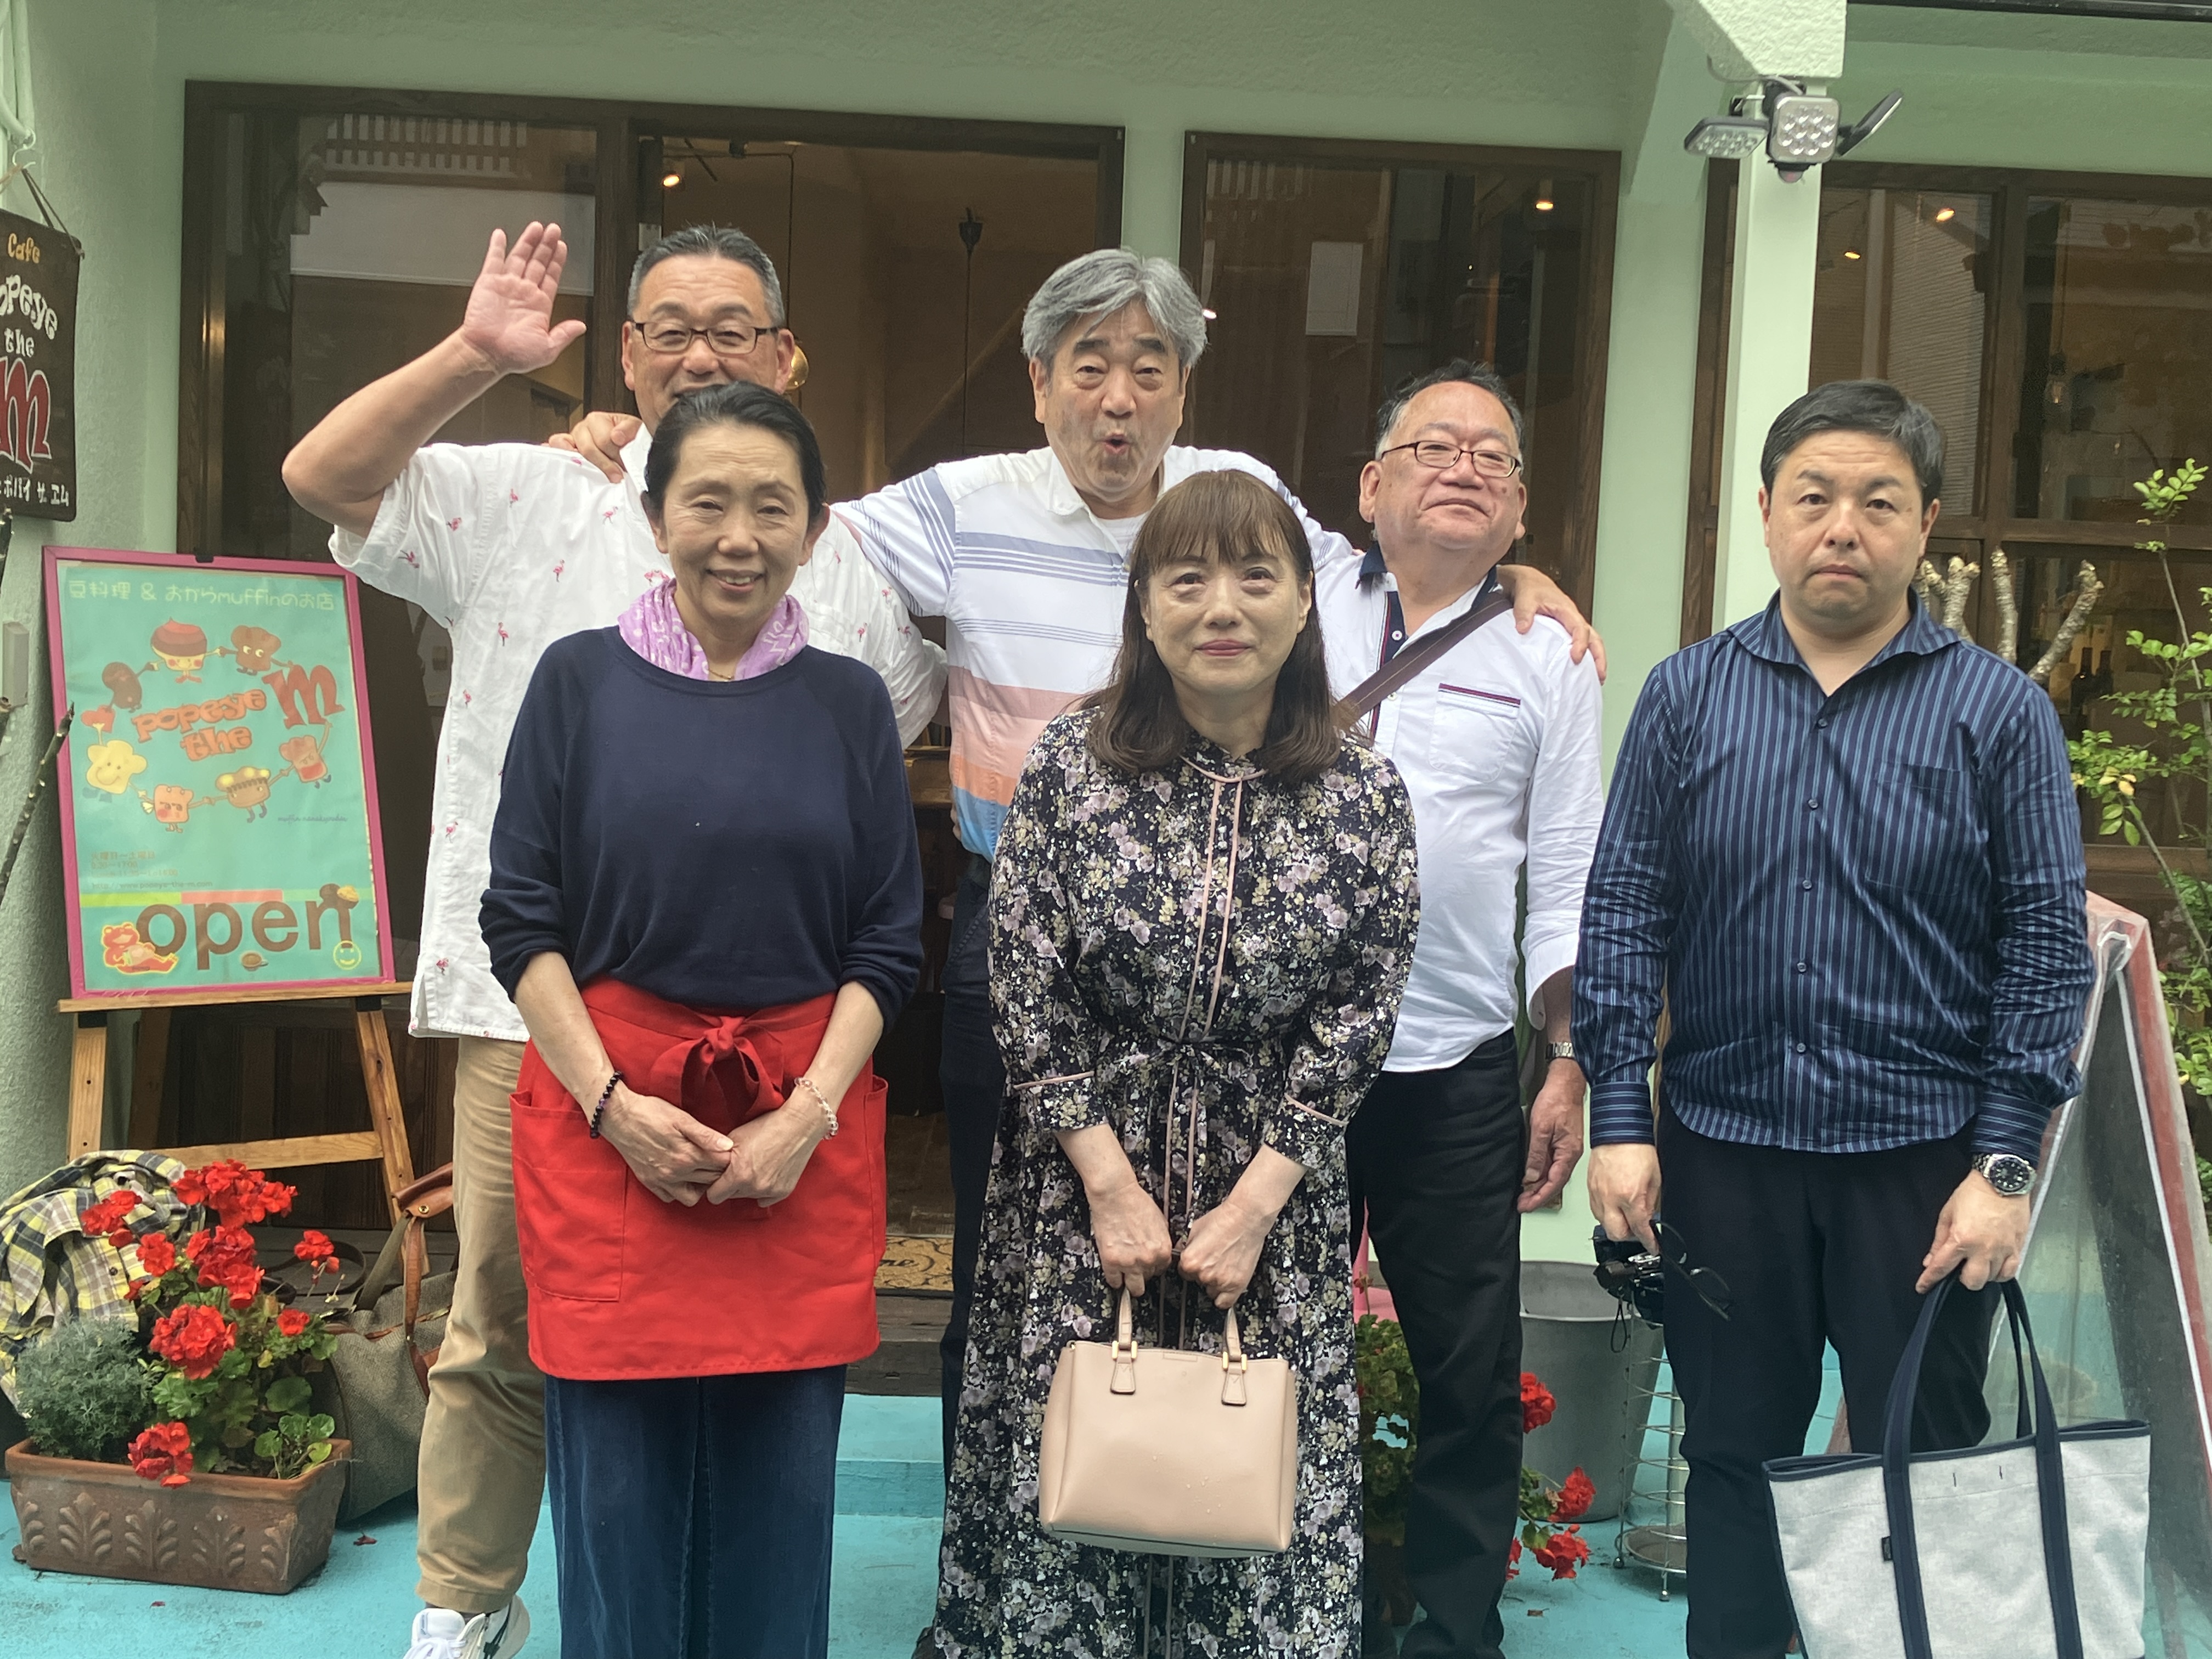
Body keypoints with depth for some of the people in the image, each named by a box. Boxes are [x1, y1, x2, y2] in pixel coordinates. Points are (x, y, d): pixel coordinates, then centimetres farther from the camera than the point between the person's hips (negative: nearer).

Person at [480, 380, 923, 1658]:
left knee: (780, 1480, 7)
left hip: (803, 1129, 1)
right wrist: (611, 1103, -10)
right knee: (617, 1481, 5)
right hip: (607, 1114, -1)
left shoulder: (850, 703, 6)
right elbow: (521, 919, 1)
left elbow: (889, 942, 4)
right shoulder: (581, 681, 3)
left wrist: (810, 1112, -8)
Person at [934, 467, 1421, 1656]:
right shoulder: (1069, 764, -6)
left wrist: (1256, 1199, -9)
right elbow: (1025, 991, -6)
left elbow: (1358, 1014, -2)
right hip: (1081, 1170, 0)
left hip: (1271, 1181, 1)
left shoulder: (1364, 797, -3)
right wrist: (1112, 1185, -9)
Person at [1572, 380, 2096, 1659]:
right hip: (1720, 1150, 2)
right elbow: (1625, 913, 2)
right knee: (1734, 1461, 14)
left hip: (1923, 1160, -1)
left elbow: (2048, 942, -3)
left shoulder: (1998, 710, -1)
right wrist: (1620, 1121, -4)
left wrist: (2006, 1165, -8)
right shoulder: (1686, 697, 3)